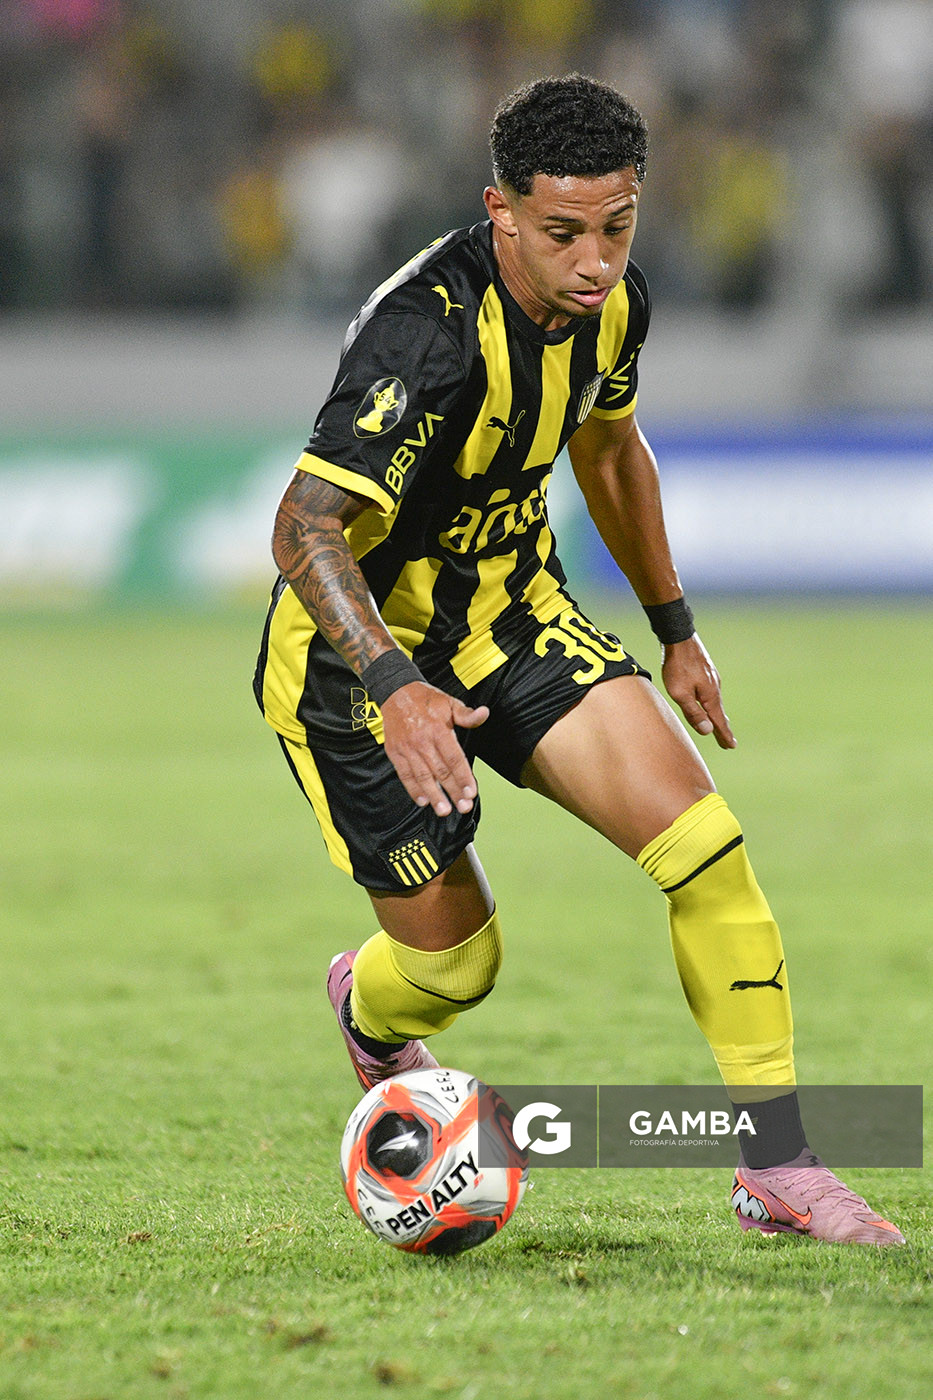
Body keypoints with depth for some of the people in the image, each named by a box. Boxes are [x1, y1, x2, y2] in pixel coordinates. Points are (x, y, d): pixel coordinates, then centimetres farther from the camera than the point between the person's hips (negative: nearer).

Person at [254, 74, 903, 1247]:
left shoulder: (613, 302, -7)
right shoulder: (429, 334, -32)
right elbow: (304, 529, -38)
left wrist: (673, 630, 20)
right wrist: (396, 689, -52)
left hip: (513, 614, 6)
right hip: (357, 653, -6)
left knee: (703, 841, -14)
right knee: (456, 960, 3)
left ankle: (778, 1168, -8)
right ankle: (367, 1012, 43)